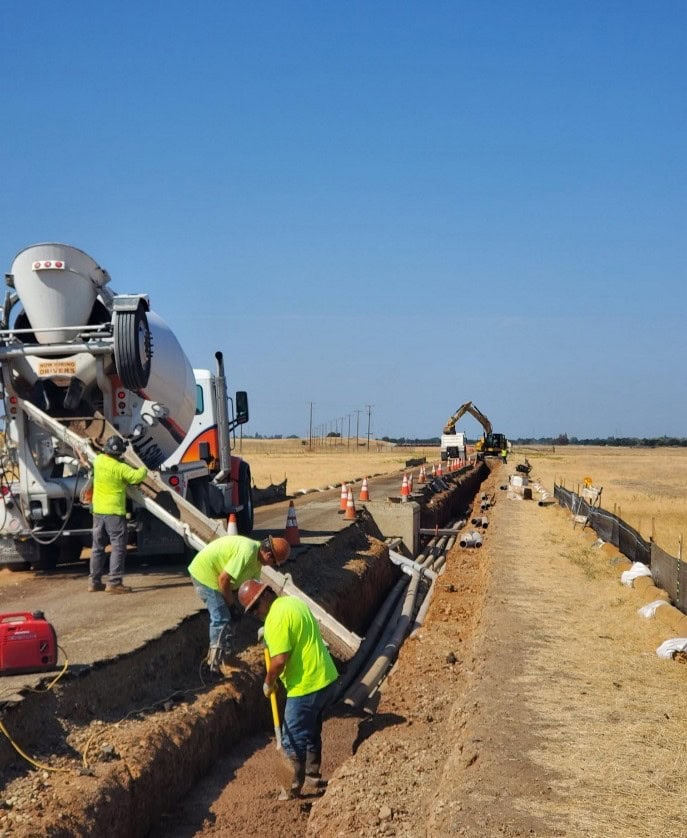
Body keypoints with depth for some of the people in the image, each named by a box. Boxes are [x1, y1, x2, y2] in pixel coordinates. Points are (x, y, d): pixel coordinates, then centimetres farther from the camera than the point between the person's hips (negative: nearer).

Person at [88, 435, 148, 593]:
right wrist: (143, 470, -3)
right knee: (118, 547, -2)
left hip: (98, 511, 7)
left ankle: (94, 581, 18)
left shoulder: (98, 461, 2)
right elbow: (137, 477, -24)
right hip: (114, 512, -7)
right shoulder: (120, 468, -17)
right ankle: (114, 583, -7)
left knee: (98, 547, 14)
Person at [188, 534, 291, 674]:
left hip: (212, 573, 10)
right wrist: (232, 604, -14)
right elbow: (223, 579, -27)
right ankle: (215, 666, -2)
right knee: (221, 619, -8)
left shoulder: (257, 558, 3)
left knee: (225, 616, 17)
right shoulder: (247, 552, -28)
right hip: (204, 574, -10)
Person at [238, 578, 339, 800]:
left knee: (294, 740, 6)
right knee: (312, 732, 25)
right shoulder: (295, 602, 9)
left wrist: (268, 683, -8)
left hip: (306, 688, -9)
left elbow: (279, 659, -24)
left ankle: (294, 791, 15)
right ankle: (313, 777, 37)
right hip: (327, 679, 9)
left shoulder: (276, 618, -19)